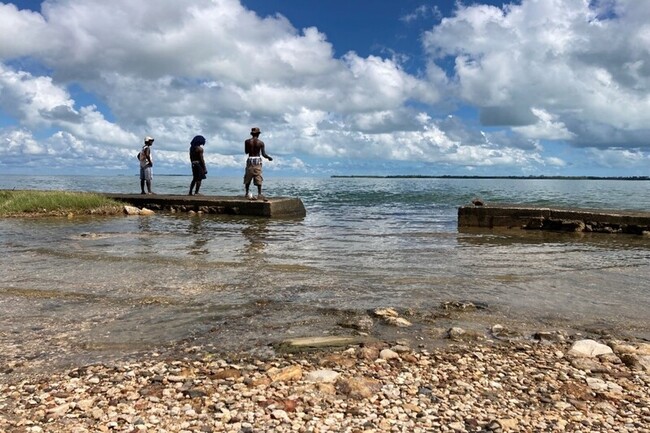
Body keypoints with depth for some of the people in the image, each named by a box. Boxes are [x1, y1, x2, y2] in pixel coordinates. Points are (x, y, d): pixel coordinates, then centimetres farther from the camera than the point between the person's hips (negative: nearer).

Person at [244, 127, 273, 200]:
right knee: (258, 178, 0)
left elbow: (246, 152, 8)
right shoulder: (261, 143, -4)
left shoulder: (247, 141, -1)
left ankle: (248, 193, 9)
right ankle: (259, 194, -5)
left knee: (248, 178, 10)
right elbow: (263, 154, -5)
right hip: (258, 161, -1)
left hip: (250, 160, 1)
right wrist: (269, 157, 13)